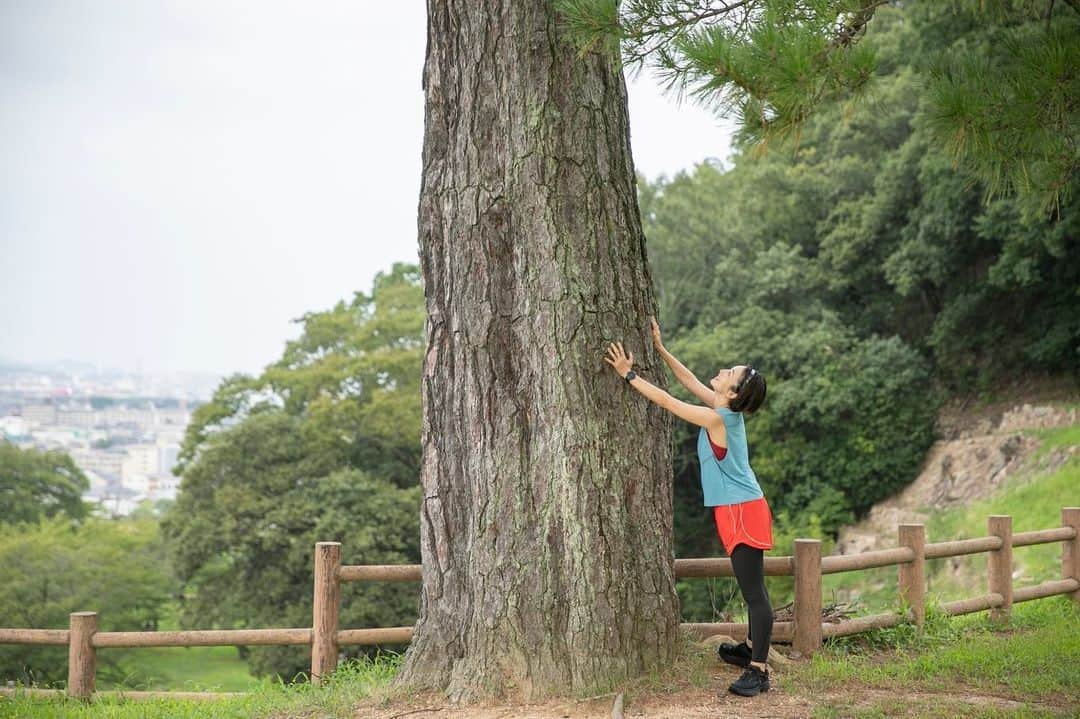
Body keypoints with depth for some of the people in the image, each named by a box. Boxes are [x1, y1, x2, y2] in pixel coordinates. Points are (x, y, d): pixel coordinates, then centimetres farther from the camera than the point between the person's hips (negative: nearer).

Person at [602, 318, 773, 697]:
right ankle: (752, 649, 36)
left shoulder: (716, 418, -19)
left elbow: (666, 400, -15)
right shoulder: (727, 410, 6)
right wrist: (660, 349, 15)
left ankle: (758, 671, -7)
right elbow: (690, 382, 16)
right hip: (739, 510, 10)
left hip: (742, 512, -10)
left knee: (754, 590, -8)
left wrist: (629, 375, -9)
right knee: (751, 587, 21)